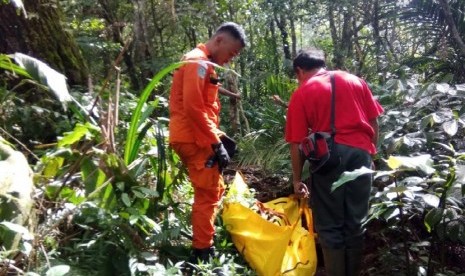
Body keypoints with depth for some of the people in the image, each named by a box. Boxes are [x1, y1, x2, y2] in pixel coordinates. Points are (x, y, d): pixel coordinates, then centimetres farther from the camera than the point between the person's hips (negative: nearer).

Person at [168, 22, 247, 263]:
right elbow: (193, 108, -22)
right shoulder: (198, 62, -13)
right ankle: (202, 252, 2)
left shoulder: (203, 64, 20)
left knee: (214, 190, 18)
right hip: (195, 140, -10)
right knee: (208, 195, -6)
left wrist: (219, 136, 14)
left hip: (199, 139, 11)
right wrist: (216, 143, -19)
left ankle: (203, 242, 28)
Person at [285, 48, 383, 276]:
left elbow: (297, 143, 1)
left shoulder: (301, 93, 5)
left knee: (329, 225, 8)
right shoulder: (355, 80, 16)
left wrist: (297, 179, 8)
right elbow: (374, 122, 13)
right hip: (360, 152, 4)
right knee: (355, 222, 14)